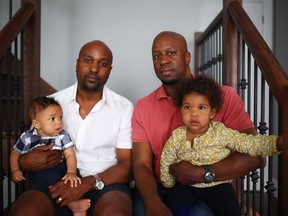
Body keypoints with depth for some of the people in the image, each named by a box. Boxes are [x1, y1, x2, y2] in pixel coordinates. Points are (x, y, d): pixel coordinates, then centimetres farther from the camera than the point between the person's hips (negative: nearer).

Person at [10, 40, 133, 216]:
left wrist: (89, 183, -18)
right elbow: (31, 147, 15)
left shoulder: (124, 108, 1)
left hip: (105, 183, -2)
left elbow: (127, 166, -2)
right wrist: (25, 161, -10)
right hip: (58, 183, 3)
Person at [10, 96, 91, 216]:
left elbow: (70, 154, -6)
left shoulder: (62, 136, 4)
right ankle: (70, 203, -32)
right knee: (47, 175, -35)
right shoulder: (27, 137, 5)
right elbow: (15, 153, 20)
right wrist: (15, 170, 3)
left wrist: (71, 172, -24)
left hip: (60, 168, 1)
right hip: (38, 173, -1)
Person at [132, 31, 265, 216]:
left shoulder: (224, 96, -5)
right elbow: (141, 165, -4)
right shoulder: (142, 107, 4)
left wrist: (201, 174, -20)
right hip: (160, 191, 2)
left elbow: (255, 156, -10)